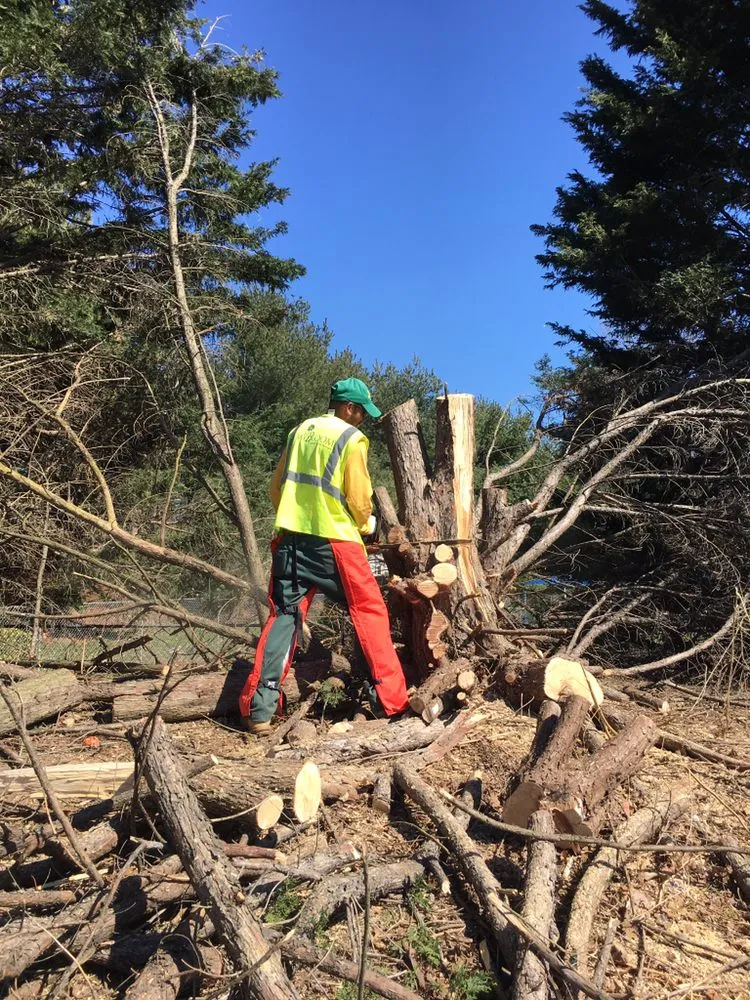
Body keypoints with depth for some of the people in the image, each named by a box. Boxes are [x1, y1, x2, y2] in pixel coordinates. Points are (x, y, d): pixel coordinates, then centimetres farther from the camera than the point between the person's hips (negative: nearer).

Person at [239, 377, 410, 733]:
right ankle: (394, 700, 10)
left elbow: (277, 488, 15)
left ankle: (259, 710, 4)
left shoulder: (299, 431, 14)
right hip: (335, 542, -5)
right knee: (370, 613, 7)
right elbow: (359, 498, -6)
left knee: (284, 616, 9)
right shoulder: (352, 439, -4)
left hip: (290, 538, 5)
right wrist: (365, 525, 14)